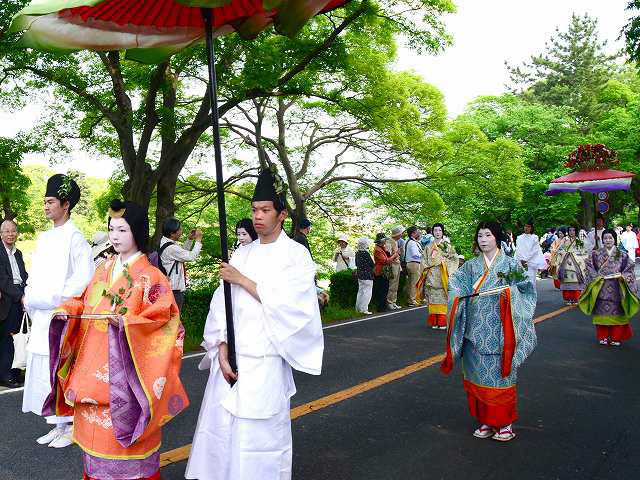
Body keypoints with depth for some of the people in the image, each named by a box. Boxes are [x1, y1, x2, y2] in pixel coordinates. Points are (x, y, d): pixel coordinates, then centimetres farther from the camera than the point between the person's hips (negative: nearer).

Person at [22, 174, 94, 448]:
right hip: (42, 318, 8)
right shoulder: (44, 238, 15)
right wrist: (31, 298, 5)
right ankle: (59, 425, 23)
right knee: (44, 372, 11)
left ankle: (72, 427, 12)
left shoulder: (74, 237, -9)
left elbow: (84, 278, -16)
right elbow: (35, 276, 20)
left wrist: (55, 300, -16)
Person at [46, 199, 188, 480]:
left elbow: (162, 319, -16)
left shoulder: (150, 276, -10)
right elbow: (85, 303, 17)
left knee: (120, 424, 0)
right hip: (92, 364, 6)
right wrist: (67, 311, -2)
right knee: (94, 426, 13)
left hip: (124, 367, -6)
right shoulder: (103, 270, 11)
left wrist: (126, 323, -29)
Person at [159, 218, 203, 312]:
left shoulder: (165, 243, 8)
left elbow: (183, 253, 21)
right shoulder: (171, 248, -23)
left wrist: (190, 239, 11)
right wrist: (198, 240, -8)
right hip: (174, 289, -10)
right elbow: (192, 257, -18)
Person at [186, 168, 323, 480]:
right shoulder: (241, 254, 9)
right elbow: (221, 305, 4)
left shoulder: (296, 255, -3)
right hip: (230, 357, 4)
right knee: (222, 428, 8)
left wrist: (242, 280, -11)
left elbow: (286, 304, -13)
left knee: (259, 435, 1)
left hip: (264, 361, -4)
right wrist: (222, 352, -7)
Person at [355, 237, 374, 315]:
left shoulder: (357, 253, 5)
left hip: (359, 274, 8)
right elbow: (372, 264, -12)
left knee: (360, 291, 16)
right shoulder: (366, 253, -18)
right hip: (367, 275, -8)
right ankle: (364, 309, -4)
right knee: (367, 292, -3)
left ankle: (358, 308, 22)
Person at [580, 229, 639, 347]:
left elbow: (630, 270, 6)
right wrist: (597, 277, -11)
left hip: (617, 289, 0)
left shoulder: (622, 256, 6)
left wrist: (622, 276, -12)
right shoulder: (595, 254, 5)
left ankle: (616, 338, 11)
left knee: (616, 312, 1)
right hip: (601, 289, 0)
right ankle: (603, 337, 12)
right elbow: (590, 269, 4)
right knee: (602, 312, 1)